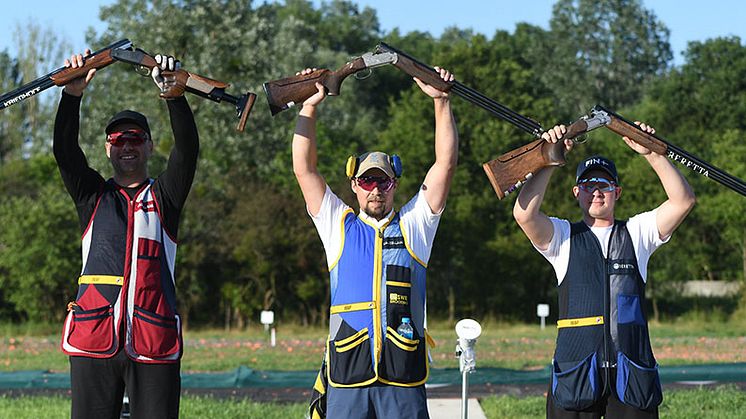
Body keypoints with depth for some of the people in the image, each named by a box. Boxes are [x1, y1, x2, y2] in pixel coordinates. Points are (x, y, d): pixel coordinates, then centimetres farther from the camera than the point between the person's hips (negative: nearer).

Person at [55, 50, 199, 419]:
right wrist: (72, 94, -14)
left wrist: (174, 94, -18)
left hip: (154, 343, -1)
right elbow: (64, 150, 1)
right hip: (93, 339, 1)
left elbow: (188, 148, -1)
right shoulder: (93, 196, 16)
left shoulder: (164, 196, 14)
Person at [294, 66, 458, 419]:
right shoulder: (339, 226, 14)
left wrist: (441, 102, -1)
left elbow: (446, 164, 6)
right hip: (347, 374, 1)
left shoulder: (414, 225, 12)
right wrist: (309, 106, 3)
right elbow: (304, 169, 8)